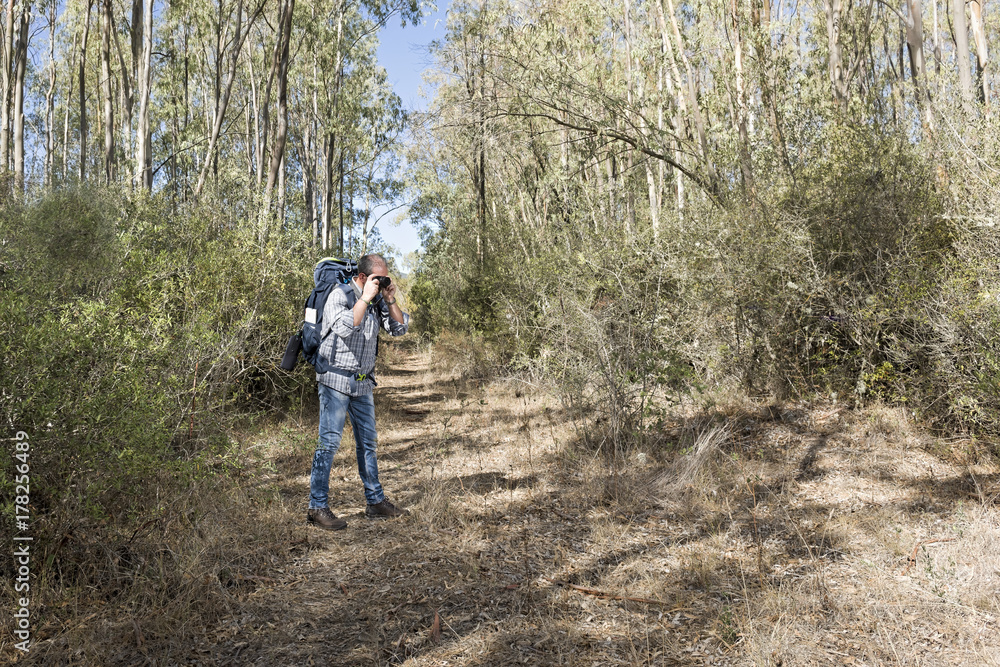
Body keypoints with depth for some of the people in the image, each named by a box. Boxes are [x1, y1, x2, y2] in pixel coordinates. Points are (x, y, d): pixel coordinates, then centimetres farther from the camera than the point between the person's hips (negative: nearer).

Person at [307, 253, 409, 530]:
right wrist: (366, 298, -22)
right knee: (329, 442, -7)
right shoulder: (340, 295, -11)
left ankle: (376, 502, 21)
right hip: (336, 380, -7)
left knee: (368, 442, 12)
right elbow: (345, 328, -28)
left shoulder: (377, 299, 7)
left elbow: (400, 328, 7)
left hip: (362, 382, 7)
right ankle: (317, 507, 1)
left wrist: (390, 299, -5)